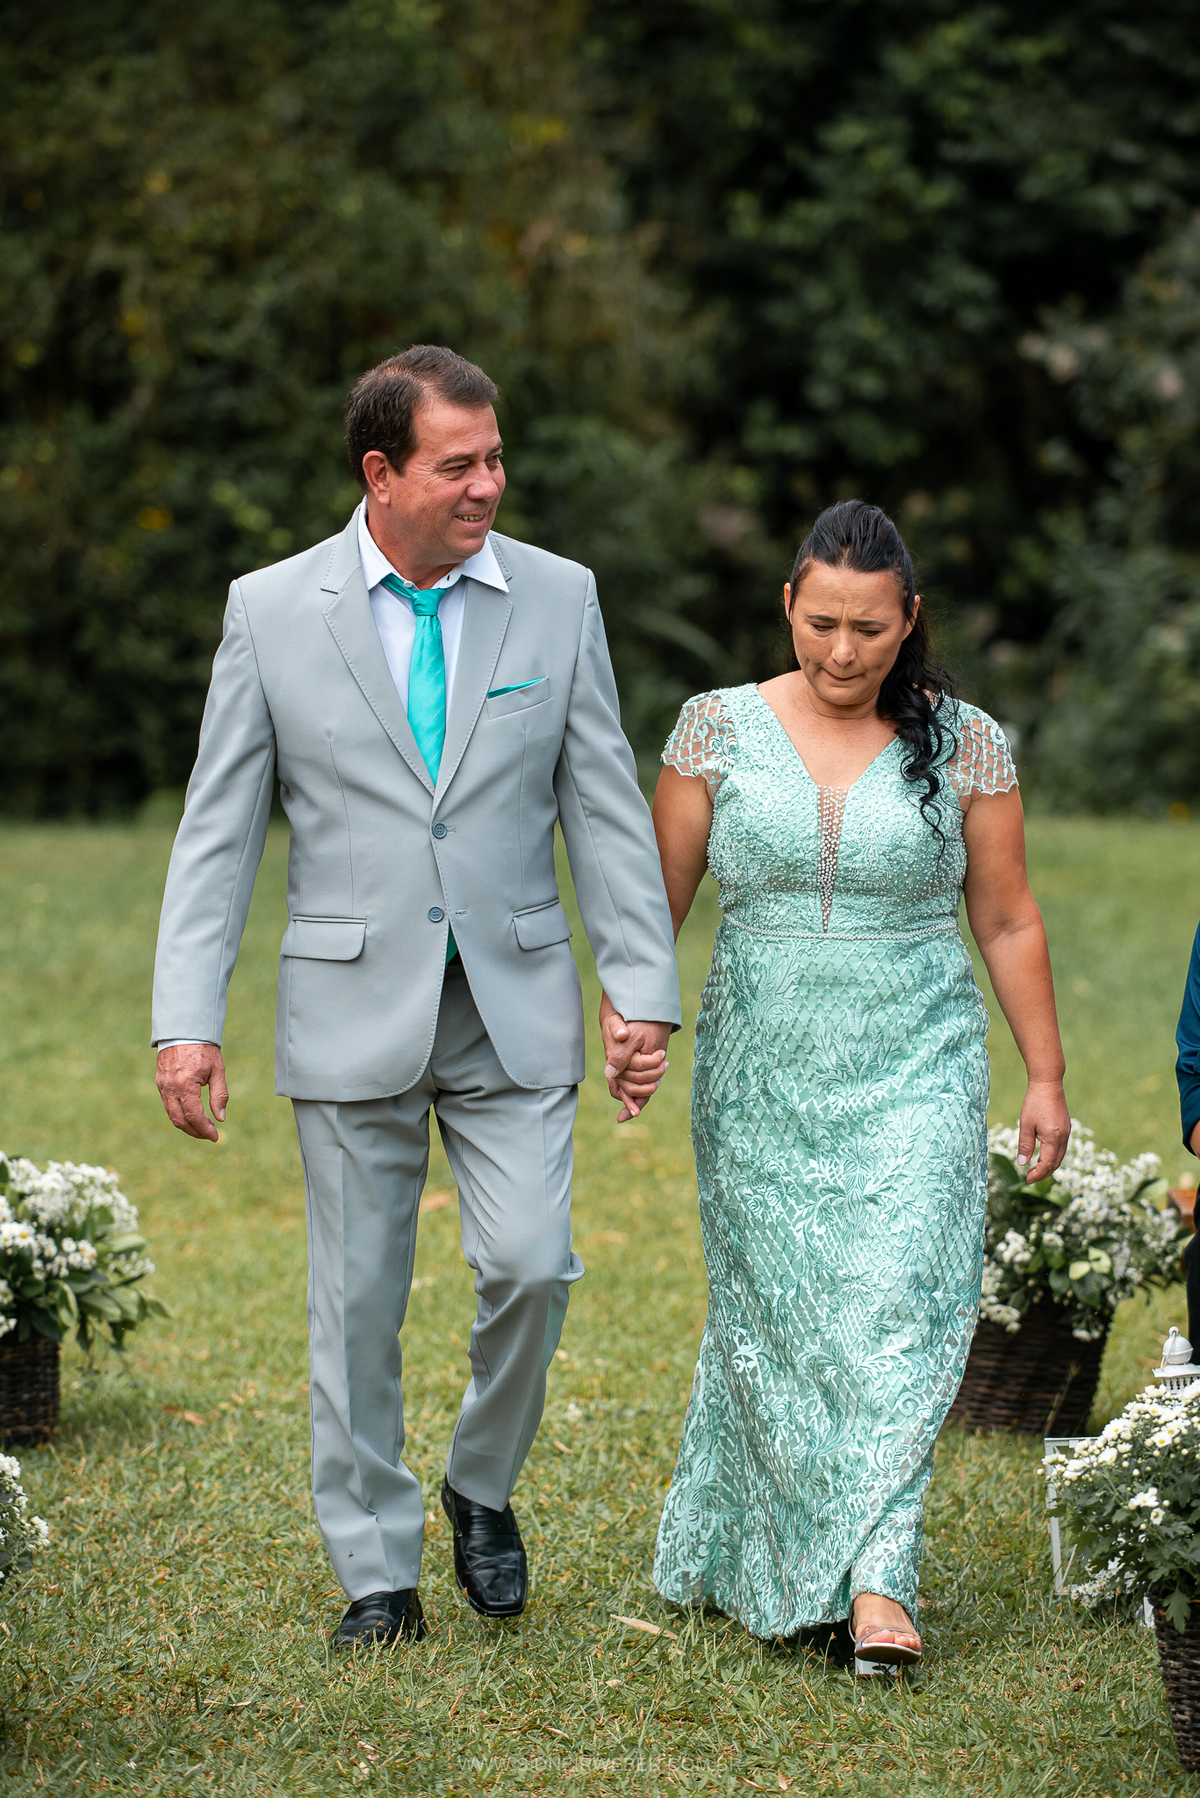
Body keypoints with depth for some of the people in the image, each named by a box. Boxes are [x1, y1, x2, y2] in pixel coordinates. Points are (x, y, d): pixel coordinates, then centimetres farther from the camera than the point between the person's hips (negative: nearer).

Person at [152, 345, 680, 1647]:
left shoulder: (557, 600, 3)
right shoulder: (272, 610, -1)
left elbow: (606, 809, 6)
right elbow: (217, 831, 0)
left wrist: (642, 990, -1)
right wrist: (187, 1022, -6)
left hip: (513, 1006, 1)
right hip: (352, 1010, -1)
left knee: (531, 1264, -11)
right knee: (357, 1303, 4)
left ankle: (483, 1486, 17)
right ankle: (376, 1572, 16)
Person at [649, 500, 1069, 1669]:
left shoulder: (964, 746, 1)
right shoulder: (717, 731, 2)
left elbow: (1008, 922, 7)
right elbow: (657, 901, 5)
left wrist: (1045, 1075, 7)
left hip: (913, 1078, -1)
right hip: (762, 1081, 1)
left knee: (895, 1313, -12)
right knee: (772, 1318, 5)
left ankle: (877, 1583, -15)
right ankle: (748, 1563, 20)